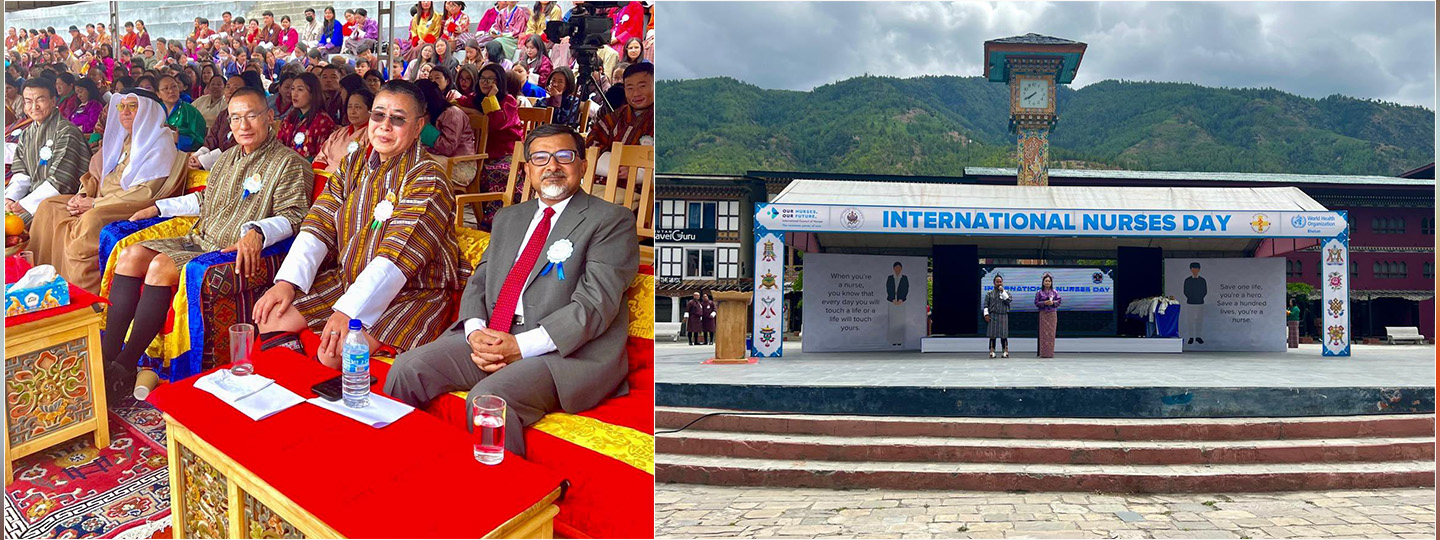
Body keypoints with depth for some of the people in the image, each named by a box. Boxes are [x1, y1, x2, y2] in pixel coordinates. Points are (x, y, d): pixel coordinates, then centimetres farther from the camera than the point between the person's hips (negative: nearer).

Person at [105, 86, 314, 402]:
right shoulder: (229, 158, 22)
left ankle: (123, 369, -22)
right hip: (199, 242, 9)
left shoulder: (289, 163, -5)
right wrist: (158, 207, 31)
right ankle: (106, 356, -12)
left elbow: (293, 216, -18)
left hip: (238, 255, -9)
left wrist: (257, 231, -36)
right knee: (131, 255, -9)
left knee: (162, 265, -28)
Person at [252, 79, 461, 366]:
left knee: (334, 353, -27)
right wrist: (287, 282, -10)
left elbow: (399, 257, -23)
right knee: (271, 316, -4)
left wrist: (349, 310, -30)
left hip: (411, 292, -7)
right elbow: (319, 225, 5)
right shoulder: (352, 166, 9)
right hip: (346, 279, 7)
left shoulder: (428, 178, -15)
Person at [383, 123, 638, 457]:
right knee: (407, 369, -10)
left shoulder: (612, 221, -1)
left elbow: (596, 304, -12)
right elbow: (479, 282, 19)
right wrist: (475, 331, -5)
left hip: (567, 351, -6)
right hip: (490, 340, 7)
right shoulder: (508, 218, 23)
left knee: (490, 398, -32)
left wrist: (521, 346, -18)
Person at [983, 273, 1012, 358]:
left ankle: (1005, 351, 4)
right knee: (992, 334, -1)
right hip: (992, 316, 0)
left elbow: (1008, 301, -6)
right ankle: (992, 351, 3)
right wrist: (986, 314, -6)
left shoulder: (1007, 292, 12)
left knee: (1003, 334, -2)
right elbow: (986, 305, 5)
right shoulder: (990, 293, 10)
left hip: (1003, 315, 0)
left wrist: (1002, 291, -6)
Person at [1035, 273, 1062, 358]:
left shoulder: (1055, 292, 9)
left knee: (1051, 333, 0)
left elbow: (1058, 301, 3)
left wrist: (1053, 302, -16)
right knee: (1043, 333, -4)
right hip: (1043, 314, -2)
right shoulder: (1039, 292, 4)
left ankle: (1050, 353, 3)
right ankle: (1043, 353, -4)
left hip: (1052, 314, 2)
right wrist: (1044, 303, -15)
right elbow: (1036, 303, 0)